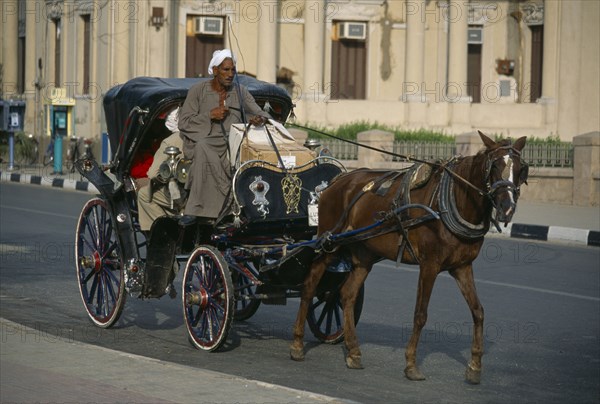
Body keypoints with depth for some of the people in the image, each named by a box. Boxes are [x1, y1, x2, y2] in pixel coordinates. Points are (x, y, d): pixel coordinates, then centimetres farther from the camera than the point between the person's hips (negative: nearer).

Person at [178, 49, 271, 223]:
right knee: (203, 150, -38)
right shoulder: (198, 91, 6)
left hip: (233, 141, 3)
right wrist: (210, 115, -8)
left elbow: (262, 115, 11)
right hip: (206, 139, -3)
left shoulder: (240, 91, 15)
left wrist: (260, 119, -14)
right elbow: (183, 123, 2)